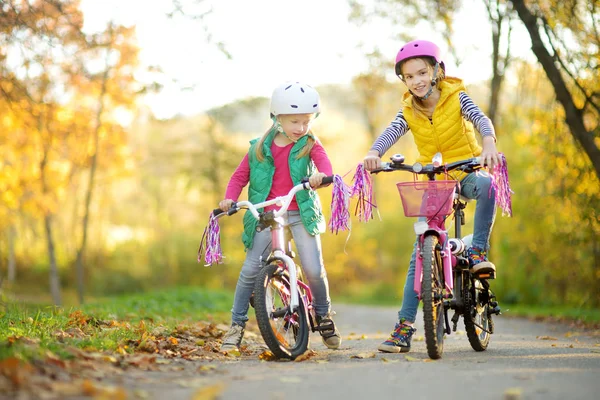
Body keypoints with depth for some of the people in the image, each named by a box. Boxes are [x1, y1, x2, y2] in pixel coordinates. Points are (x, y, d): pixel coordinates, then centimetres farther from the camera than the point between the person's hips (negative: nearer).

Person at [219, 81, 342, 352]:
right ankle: (236, 325, 8)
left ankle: (324, 316, 18)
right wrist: (230, 198, -5)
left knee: (314, 269, -8)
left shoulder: (310, 145, 3)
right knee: (250, 271, -4)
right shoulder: (260, 148, 6)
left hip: (301, 214, -1)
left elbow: (324, 163, -15)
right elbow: (240, 175, 12)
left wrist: (321, 175, -39)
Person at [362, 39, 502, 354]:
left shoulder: (455, 97, -7)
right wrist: (373, 153, -42)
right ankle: (405, 327, -4)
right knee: (421, 252, -5)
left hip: (466, 171, -2)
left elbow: (480, 119, -23)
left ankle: (478, 251, -21)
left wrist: (488, 144, -46)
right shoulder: (409, 112, -1)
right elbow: (390, 133, -19)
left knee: (486, 186, -39)